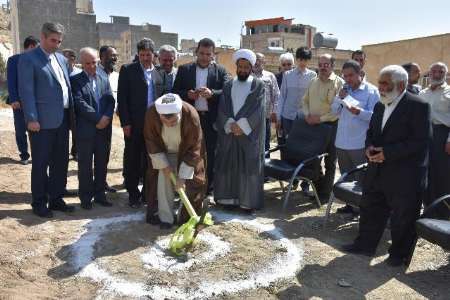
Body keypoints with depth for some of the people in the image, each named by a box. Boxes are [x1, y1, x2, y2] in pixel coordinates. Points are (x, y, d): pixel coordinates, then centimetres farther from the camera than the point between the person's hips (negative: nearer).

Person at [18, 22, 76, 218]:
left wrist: (71, 114, 10)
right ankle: (39, 203, 16)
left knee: (60, 162, 12)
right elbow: (26, 91, -11)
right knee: (40, 164, 4)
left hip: (62, 120, 7)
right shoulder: (28, 59, -5)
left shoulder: (62, 59, 16)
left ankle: (56, 199, 25)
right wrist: (32, 118, -16)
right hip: (43, 121, -6)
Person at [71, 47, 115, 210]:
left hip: (105, 129, 4)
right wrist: (98, 119, -14)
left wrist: (106, 117, -12)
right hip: (85, 130, -4)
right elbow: (80, 103, -12)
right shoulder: (75, 80, -2)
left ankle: (99, 194, 22)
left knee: (102, 164, 11)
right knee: (85, 165, 5)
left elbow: (111, 100, 5)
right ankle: (85, 197, 16)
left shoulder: (104, 79, 13)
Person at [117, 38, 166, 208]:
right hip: (134, 124, -3)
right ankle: (133, 194, 19)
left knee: (151, 161, 9)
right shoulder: (128, 70, 0)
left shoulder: (159, 72, 9)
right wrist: (125, 123, -10)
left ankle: (149, 193, 23)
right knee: (132, 160, 6)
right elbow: (122, 98, -4)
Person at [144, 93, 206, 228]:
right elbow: (151, 141, -13)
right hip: (164, 153, 2)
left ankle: (189, 218, 11)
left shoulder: (191, 115, -36)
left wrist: (182, 176, -25)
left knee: (189, 185, -5)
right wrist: (163, 165, -15)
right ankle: (165, 218, 8)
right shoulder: (151, 114, -30)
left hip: (186, 153, -2)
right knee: (163, 182, -5)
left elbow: (193, 149, -26)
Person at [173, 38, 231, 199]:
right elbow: (175, 92, 5)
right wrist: (187, 94, -14)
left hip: (212, 120, -1)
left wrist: (212, 93, -23)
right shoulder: (184, 69, 8)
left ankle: (208, 190, 18)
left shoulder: (221, 71, 5)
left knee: (210, 155, 6)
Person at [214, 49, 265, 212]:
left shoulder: (258, 85, 2)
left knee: (249, 166, 0)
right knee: (227, 165, 5)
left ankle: (248, 201, 8)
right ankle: (228, 197, 16)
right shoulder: (228, 85, 11)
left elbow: (257, 110, -7)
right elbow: (222, 109, 2)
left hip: (250, 134, -3)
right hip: (228, 132, 3)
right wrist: (231, 124, -14)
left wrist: (242, 126, -15)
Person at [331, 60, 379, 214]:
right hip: (341, 142, 6)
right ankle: (350, 204, 29)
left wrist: (359, 112, -30)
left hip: (360, 144, -6)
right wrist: (339, 98, -7)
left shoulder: (371, 91, -7)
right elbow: (334, 111, 10)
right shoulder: (344, 89, 11)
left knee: (361, 179, 3)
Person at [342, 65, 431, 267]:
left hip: (404, 176, -7)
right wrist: (369, 147, -5)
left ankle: (399, 254, 26)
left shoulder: (418, 106, -13)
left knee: (403, 218, 8)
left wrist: (388, 152, -23)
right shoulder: (379, 106, 10)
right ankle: (365, 245, 32)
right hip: (377, 172, 7)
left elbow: (422, 141, -19)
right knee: (370, 210, 16)